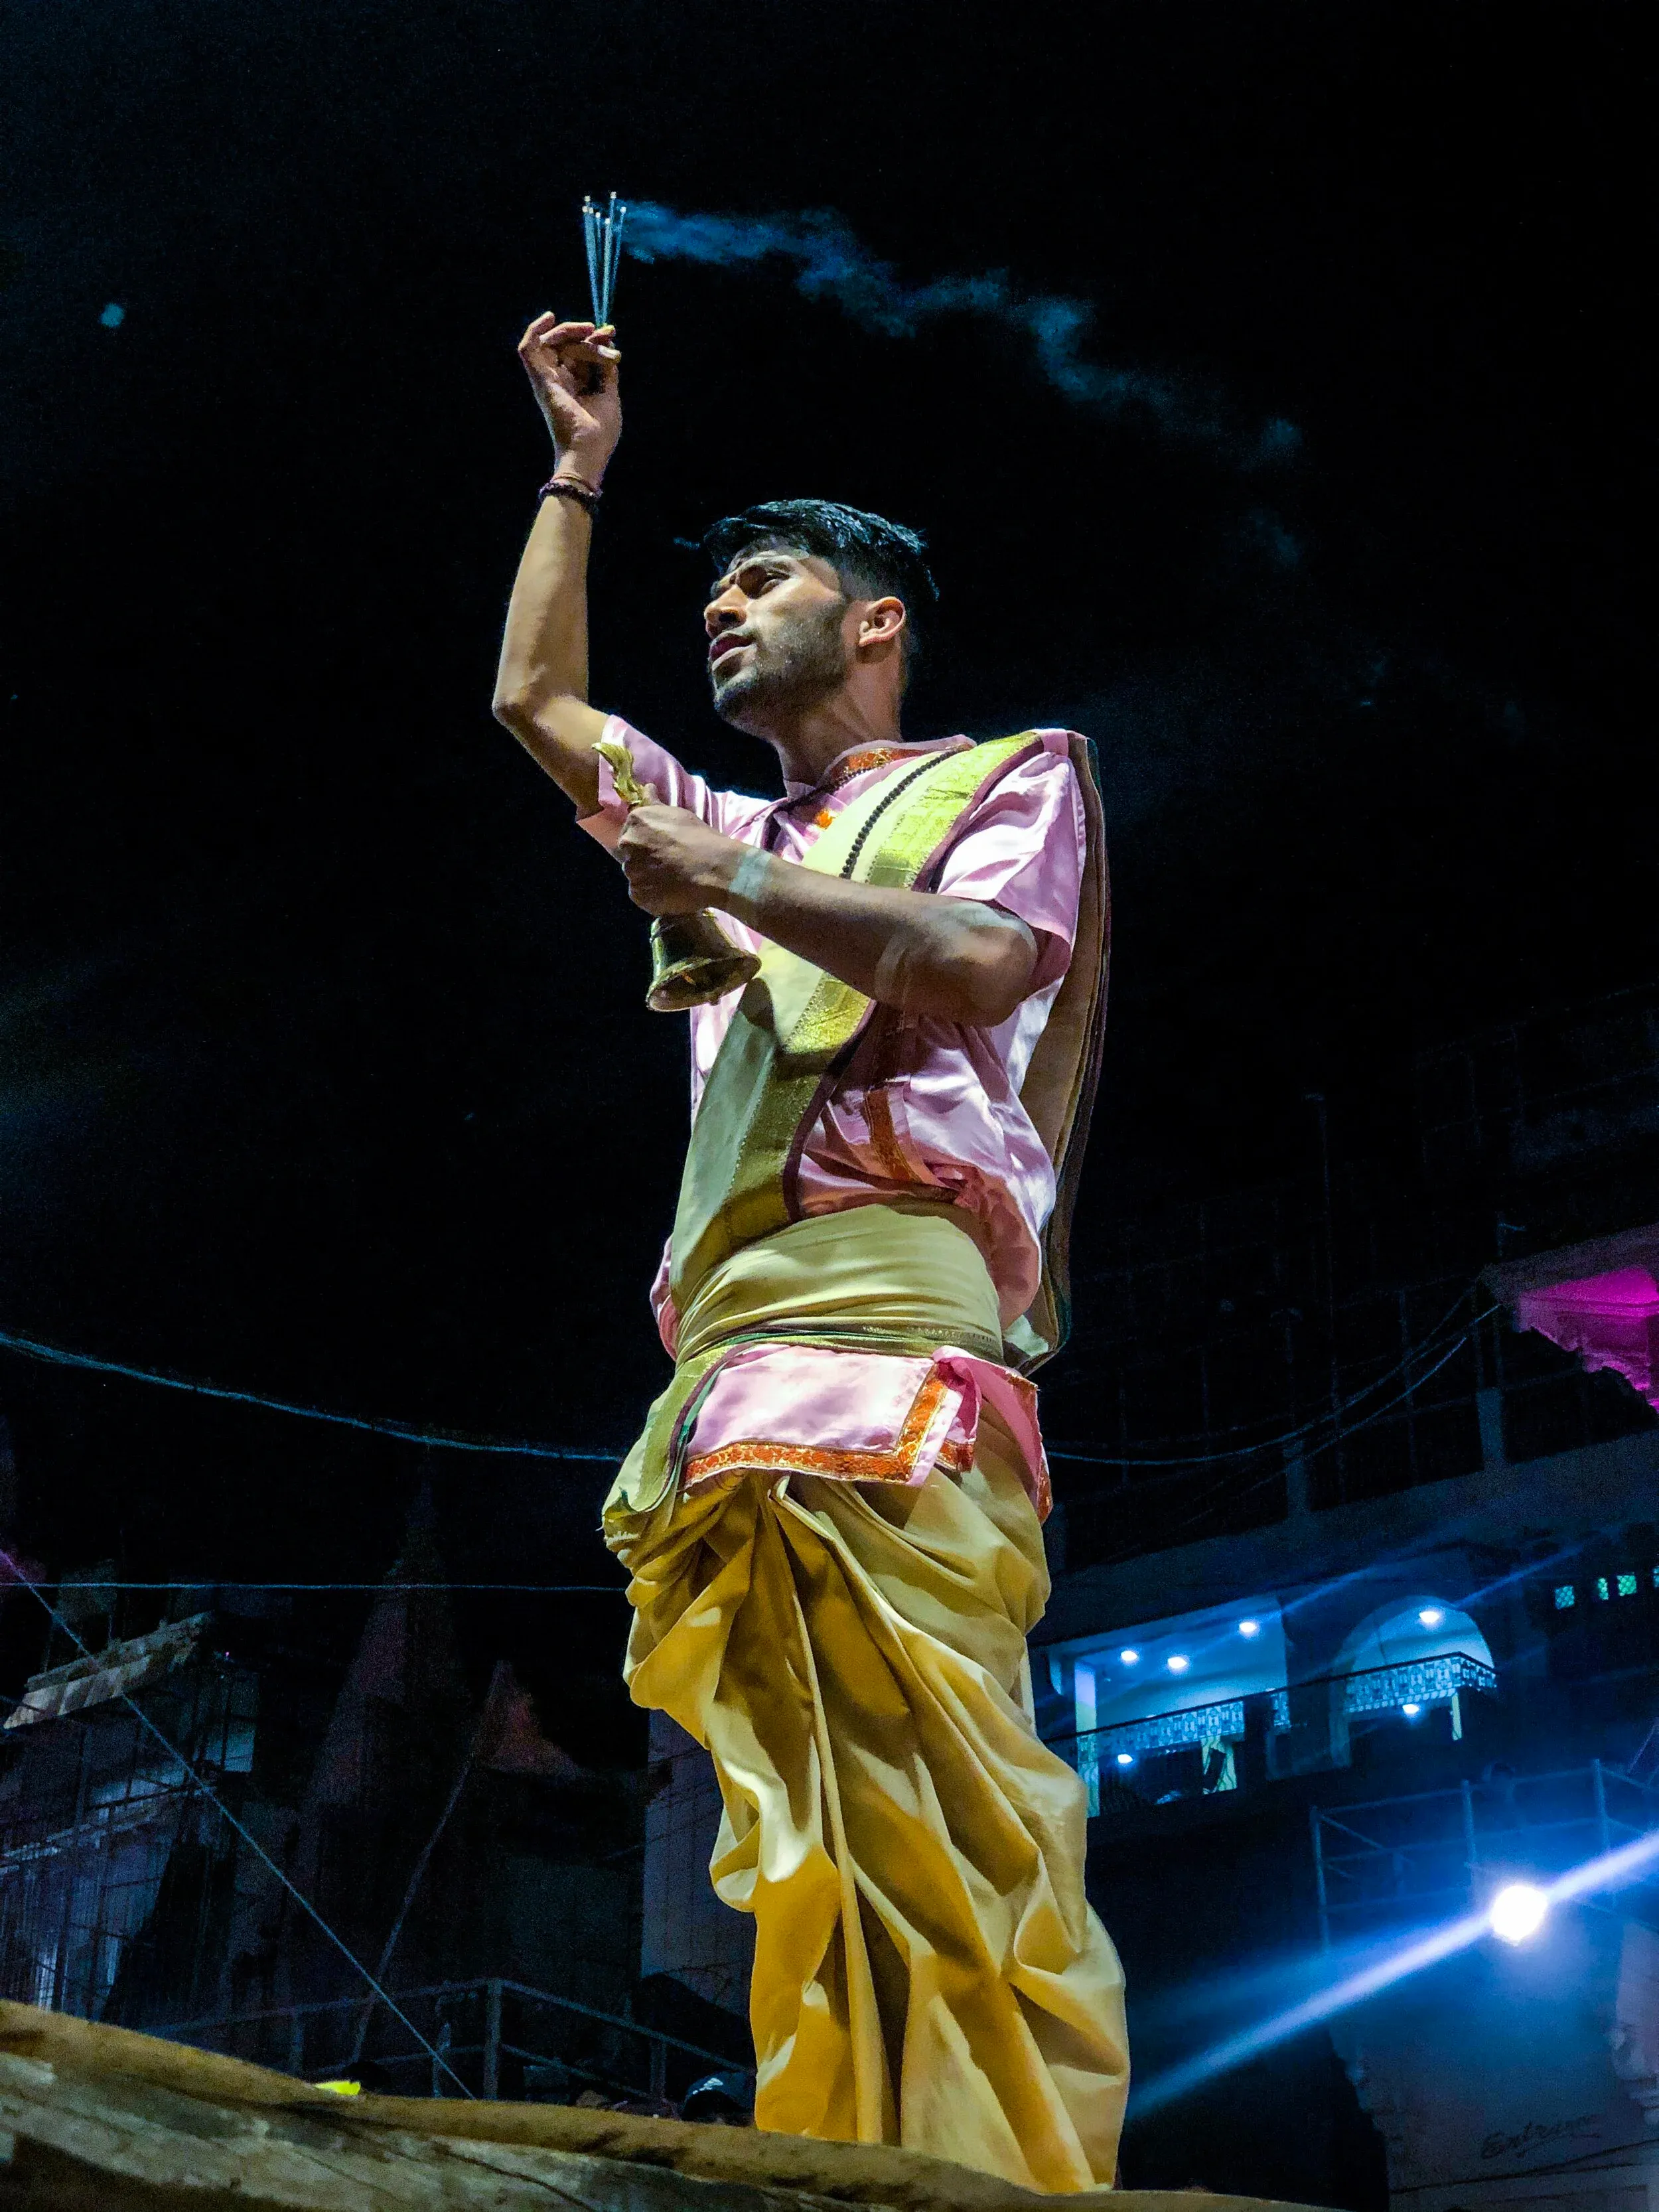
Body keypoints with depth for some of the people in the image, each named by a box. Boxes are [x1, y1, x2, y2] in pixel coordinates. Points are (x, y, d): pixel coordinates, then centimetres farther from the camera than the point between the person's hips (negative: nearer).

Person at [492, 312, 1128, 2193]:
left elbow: (981, 968, -3)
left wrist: (730, 881, 2)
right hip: (736, 1368, 7)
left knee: (927, 1822, -23)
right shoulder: (749, 832, 38)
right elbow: (535, 697, 43)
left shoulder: (1009, 775, 18)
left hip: (883, 1311, -7)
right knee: (808, 1858, -7)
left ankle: (1005, 2180, -30)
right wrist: (579, 466, 45)